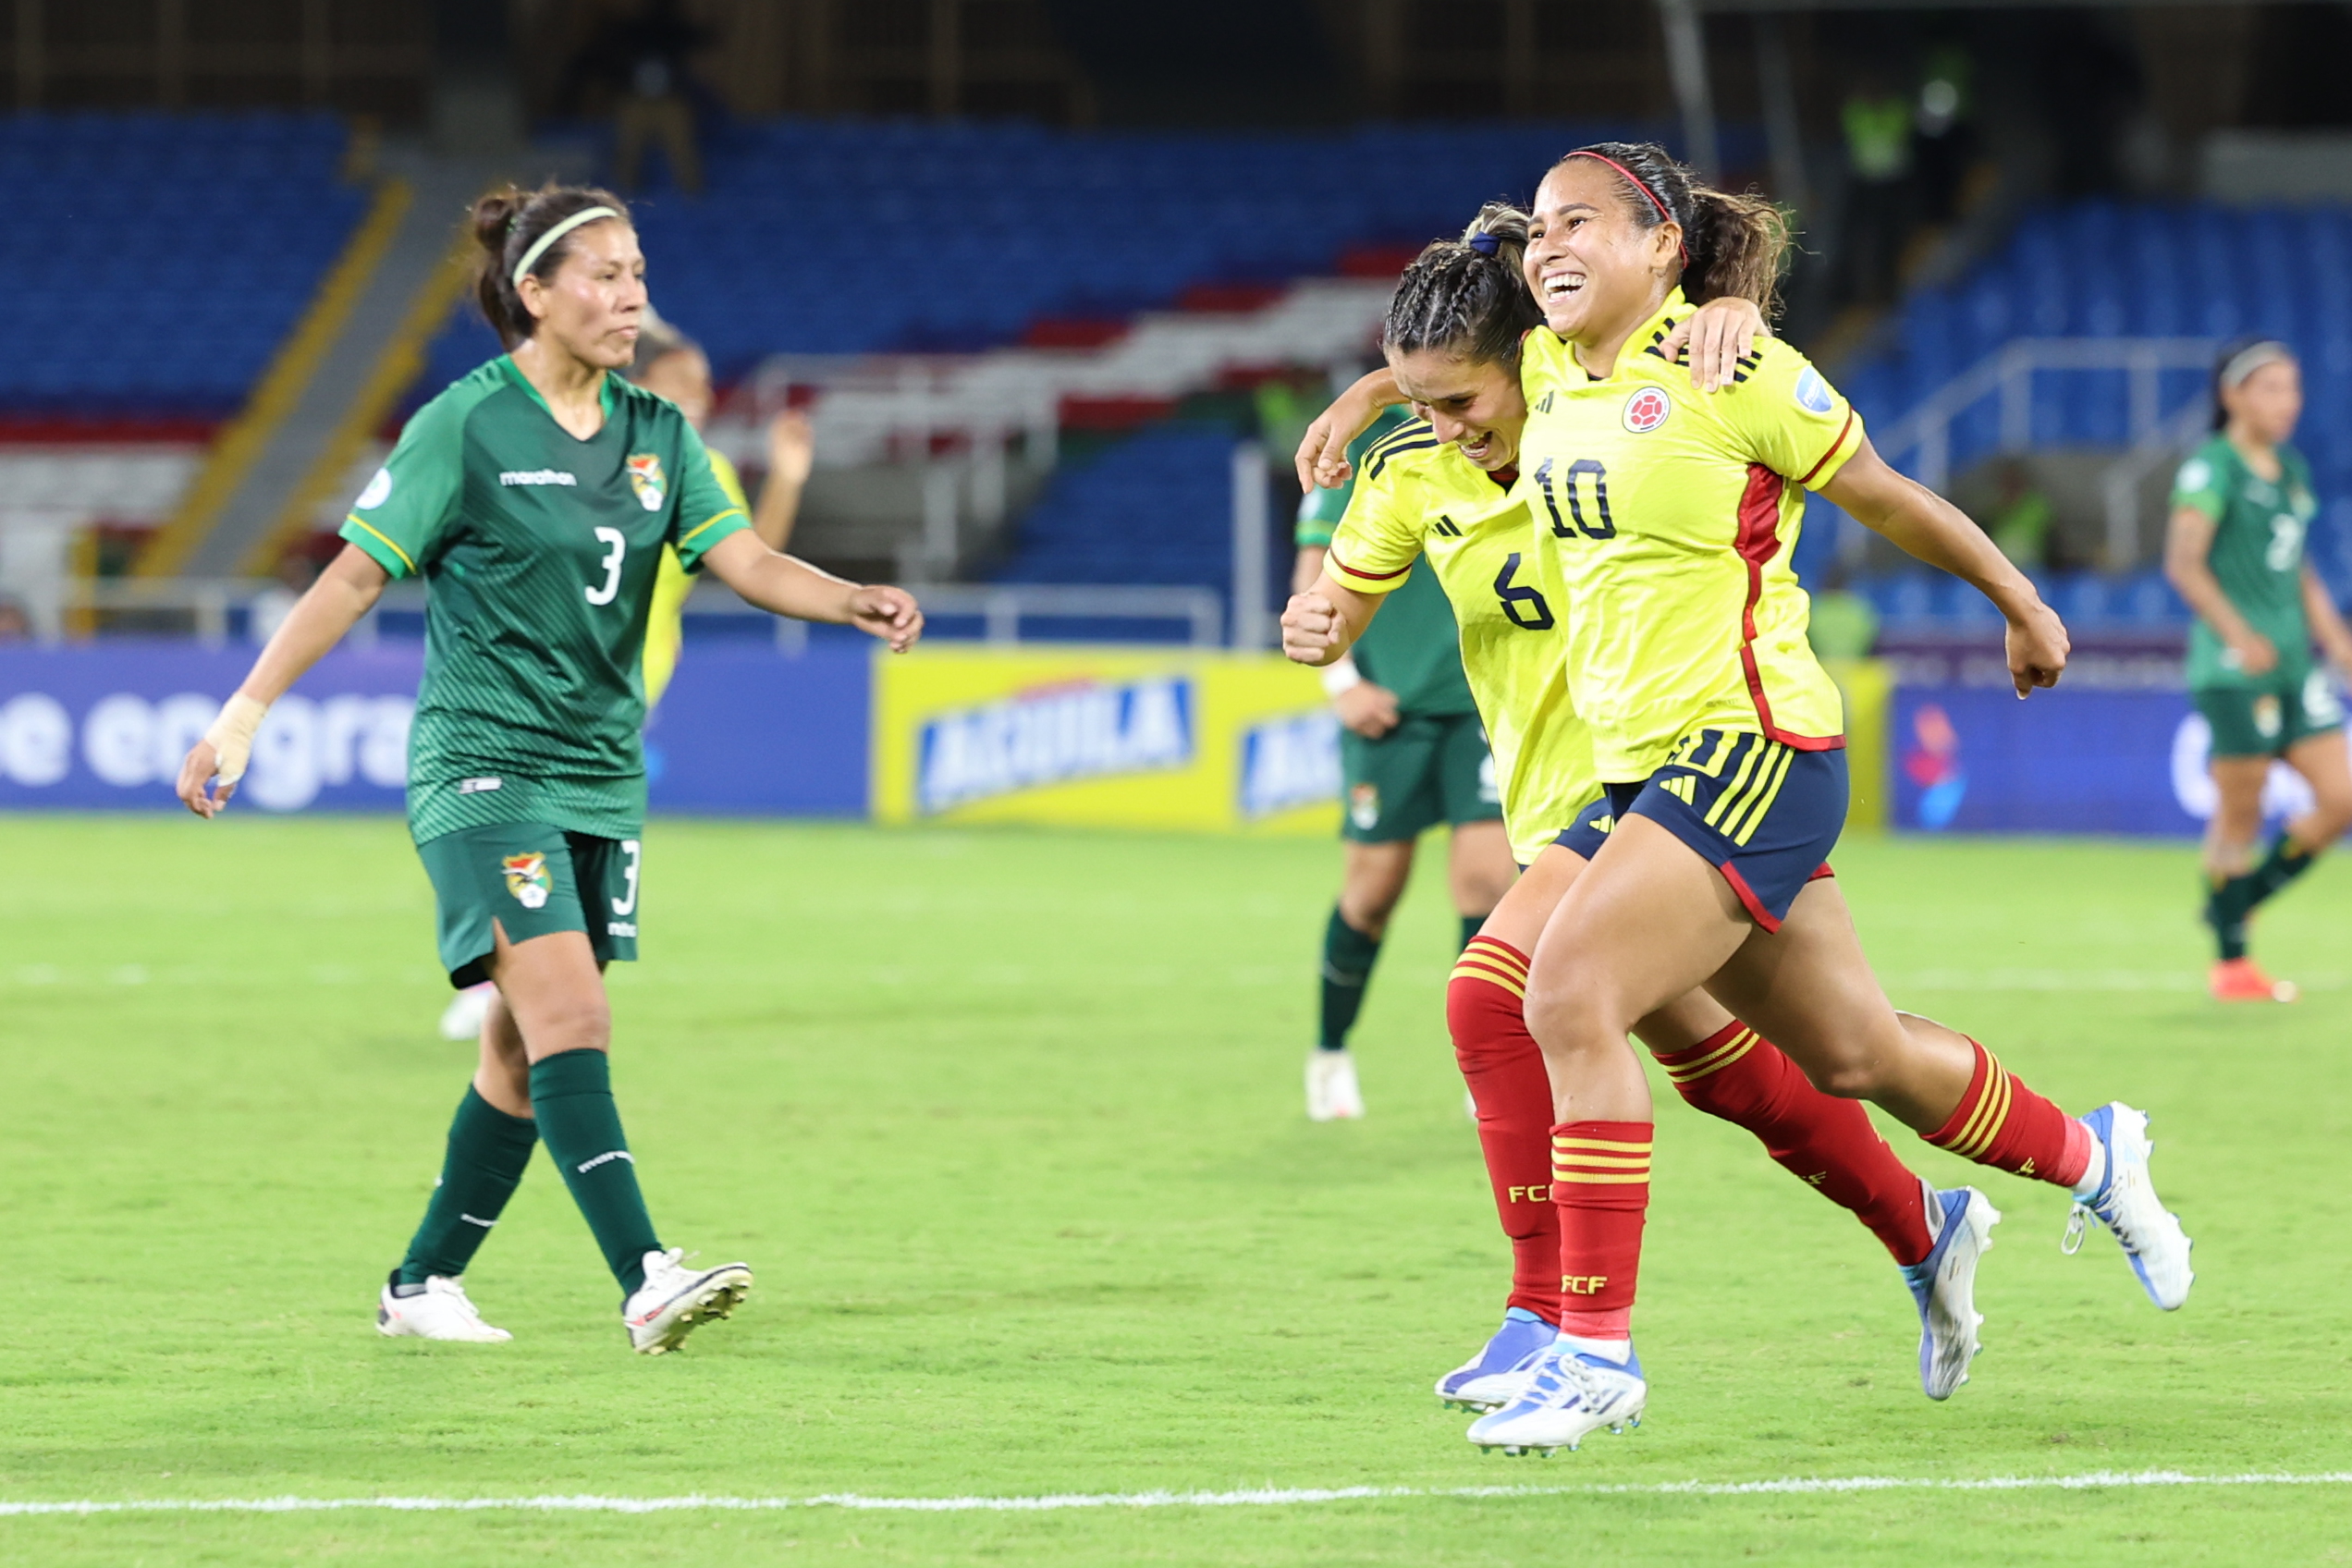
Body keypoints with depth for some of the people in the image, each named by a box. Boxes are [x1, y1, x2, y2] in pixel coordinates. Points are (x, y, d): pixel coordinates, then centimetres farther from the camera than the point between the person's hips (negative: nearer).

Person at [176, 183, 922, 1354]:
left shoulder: (654, 433, 8)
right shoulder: (467, 427, -9)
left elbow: (741, 558, -1)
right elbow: (355, 575, -7)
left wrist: (853, 601, -20)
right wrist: (245, 713, -10)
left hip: (602, 775, 7)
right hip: (484, 766, -7)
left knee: (525, 1053, 9)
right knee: (569, 1017, -19)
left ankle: (423, 1283, 22)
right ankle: (645, 1282, -28)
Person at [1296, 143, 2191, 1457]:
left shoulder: (1738, 376, -13)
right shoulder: (1553, 373, 7)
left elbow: (1890, 499, -1)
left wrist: (2022, 605, 10)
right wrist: (1366, 394, 19)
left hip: (1752, 751, -8)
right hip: (1643, 765, 8)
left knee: (1571, 992, -22)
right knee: (1853, 1053, 16)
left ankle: (1598, 1348, -19)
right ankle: (2091, 1158, 41)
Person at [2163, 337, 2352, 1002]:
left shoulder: (2290, 470, 17)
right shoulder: (2211, 467, -7)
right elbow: (2184, 561, -17)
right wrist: (2238, 632, -26)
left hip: (2295, 665, 8)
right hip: (2232, 668, -8)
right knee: (2240, 815, -3)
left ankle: (2240, 899, 18)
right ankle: (2230, 958, 8)